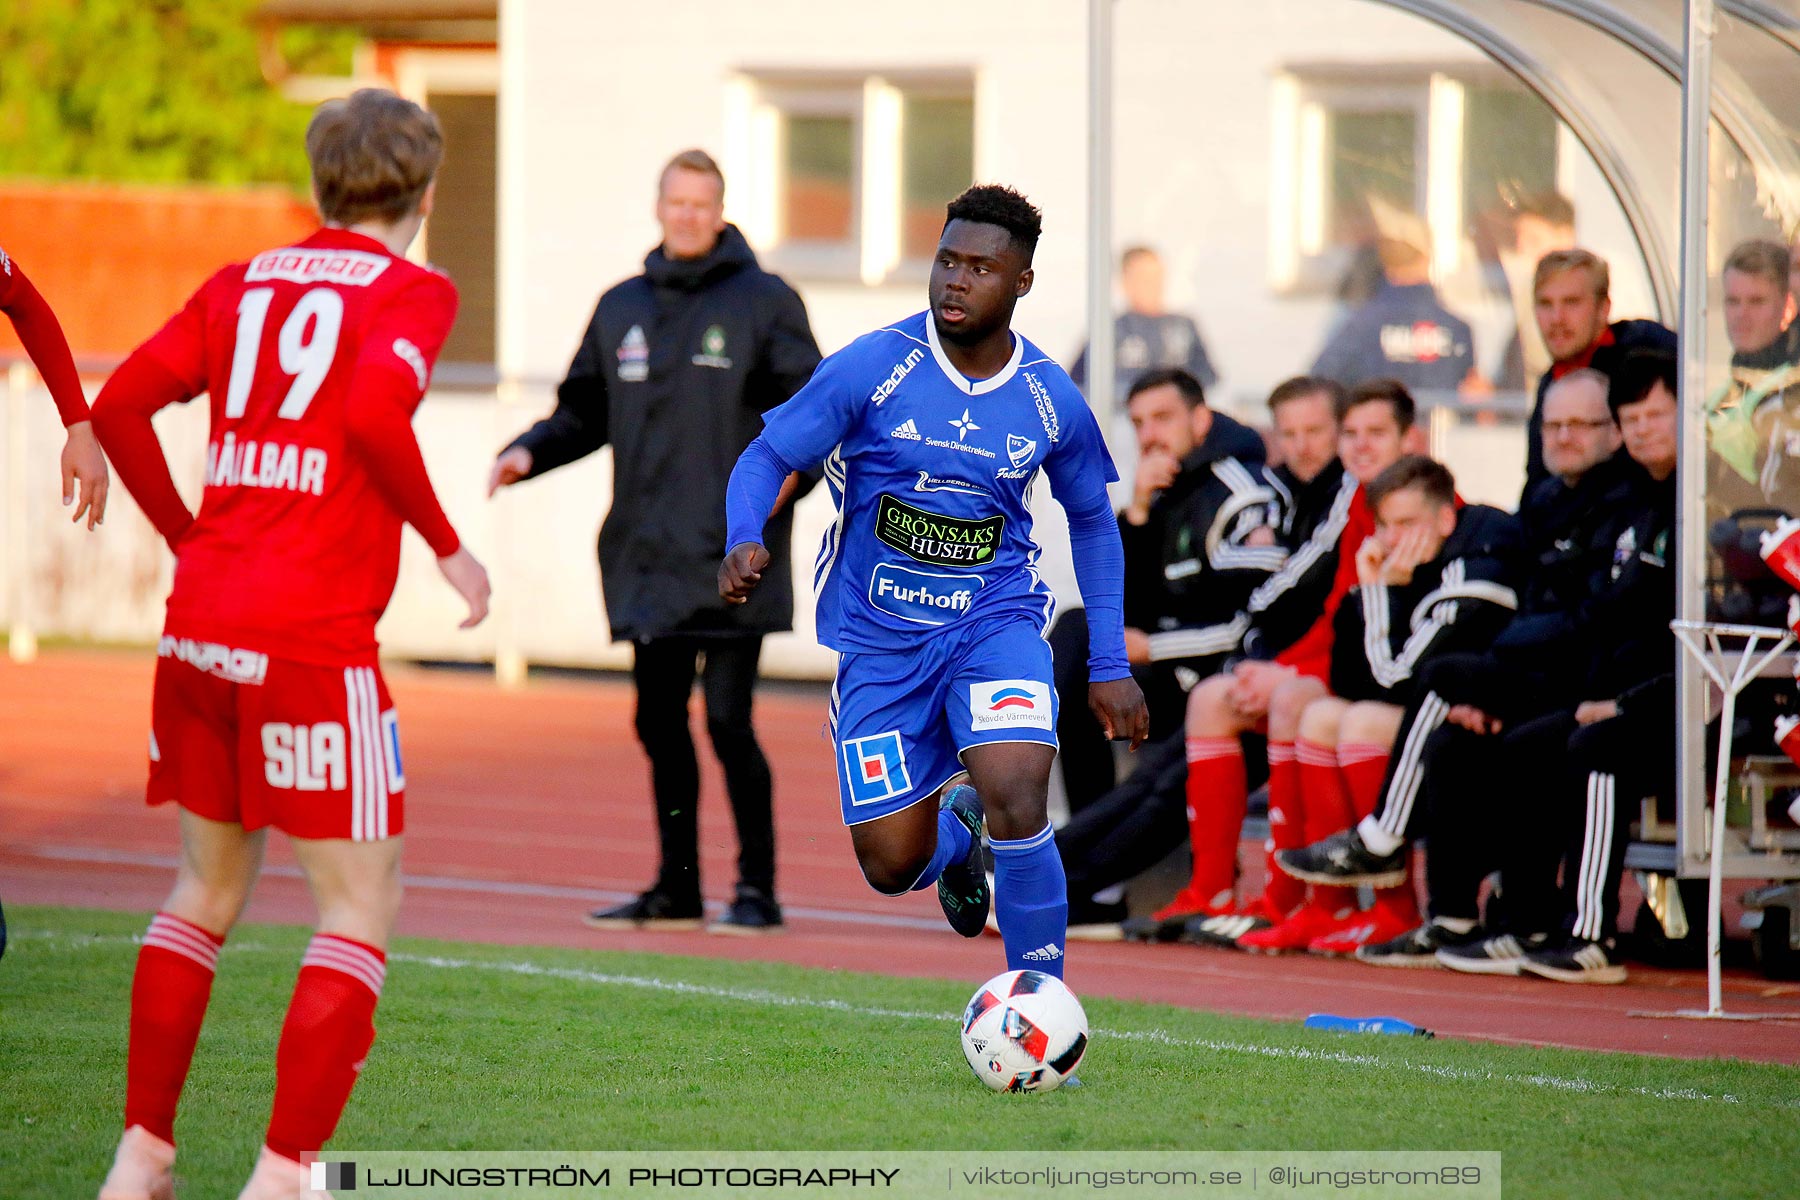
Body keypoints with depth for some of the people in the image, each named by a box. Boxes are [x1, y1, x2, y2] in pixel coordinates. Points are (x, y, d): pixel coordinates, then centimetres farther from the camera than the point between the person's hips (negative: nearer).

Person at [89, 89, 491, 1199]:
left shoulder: (243, 286, 15)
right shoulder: (411, 293, -2)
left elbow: (119, 406, 10)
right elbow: (374, 412, -20)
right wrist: (448, 547, -8)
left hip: (200, 620, 7)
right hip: (314, 636, -6)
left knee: (210, 886, 20)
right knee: (363, 905, 1)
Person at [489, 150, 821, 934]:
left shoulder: (763, 302, 0)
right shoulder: (621, 309, 15)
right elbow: (585, 413, 20)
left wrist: (787, 470, -21)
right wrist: (528, 454, 2)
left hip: (732, 561, -5)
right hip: (648, 559, 5)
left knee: (728, 721, -9)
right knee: (660, 723, 8)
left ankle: (757, 889, 0)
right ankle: (677, 887, 18)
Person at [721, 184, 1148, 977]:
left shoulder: (1052, 400, -4)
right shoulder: (872, 367, -11)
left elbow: (1092, 520, 12)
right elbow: (768, 457, -5)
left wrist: (1110, 666, 9)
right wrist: (744, 542, -27)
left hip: (994, 622, 0)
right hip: (880, 638, 0)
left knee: (1015, 798, -27)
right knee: (893, 866, 2)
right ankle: (957, 833, 41)